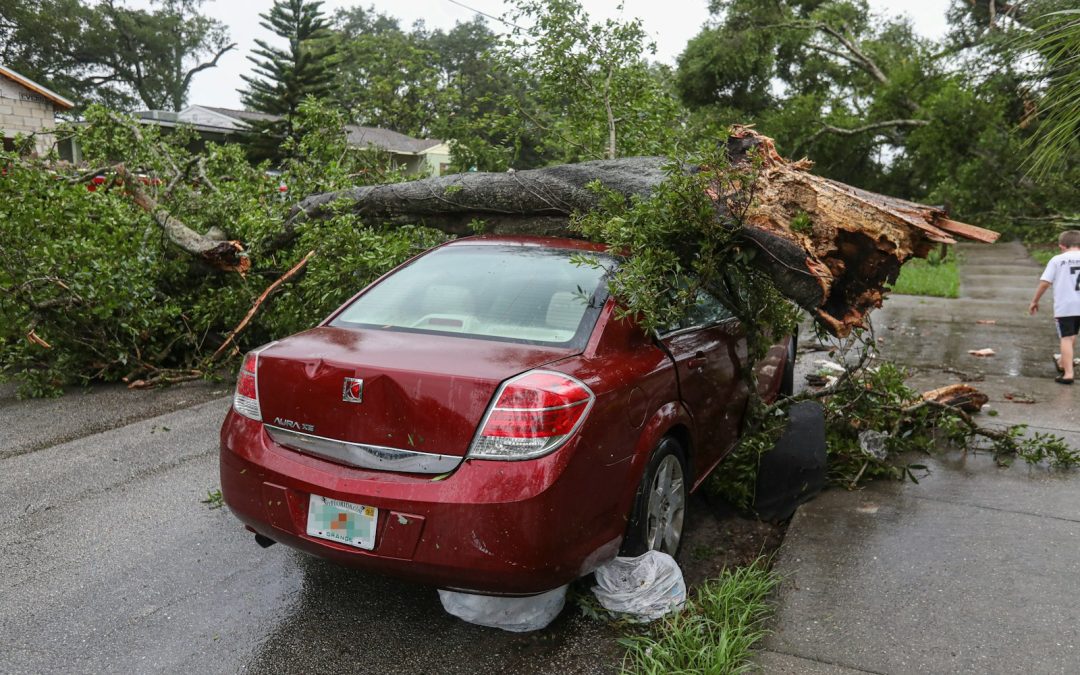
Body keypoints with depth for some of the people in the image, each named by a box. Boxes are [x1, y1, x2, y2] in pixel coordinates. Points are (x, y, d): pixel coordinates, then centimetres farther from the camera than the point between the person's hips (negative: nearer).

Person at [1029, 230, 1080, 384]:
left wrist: (1035, 301, 3)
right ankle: (1063, 364, 41)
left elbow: (1044, 283, -7)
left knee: (1066, 338, -2)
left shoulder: (1057, 260, -5)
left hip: (1064, 306, -4)